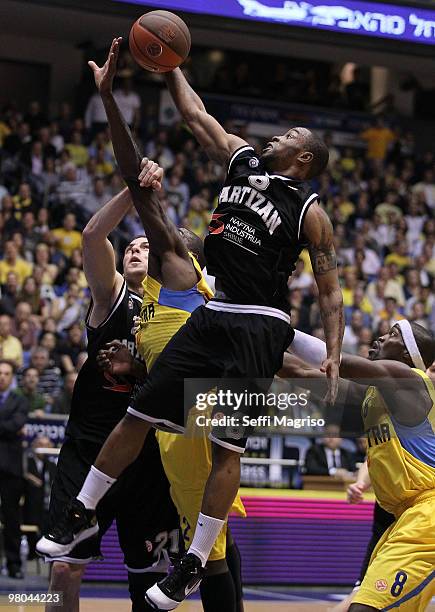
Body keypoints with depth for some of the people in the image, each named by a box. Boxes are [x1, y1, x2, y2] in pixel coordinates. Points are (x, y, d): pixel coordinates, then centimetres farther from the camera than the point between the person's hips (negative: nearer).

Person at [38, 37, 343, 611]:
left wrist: (333, 357, -12)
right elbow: (195, 113, 18)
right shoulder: (242, 159, 11)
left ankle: (195, 565, 3)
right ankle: (83, 516, 20)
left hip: (259, 328, -6)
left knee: (227, 446, -6)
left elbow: (331, 291, -3)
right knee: (136, 414, 7)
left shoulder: (309, 211, -4)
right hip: (213, 315, 6)